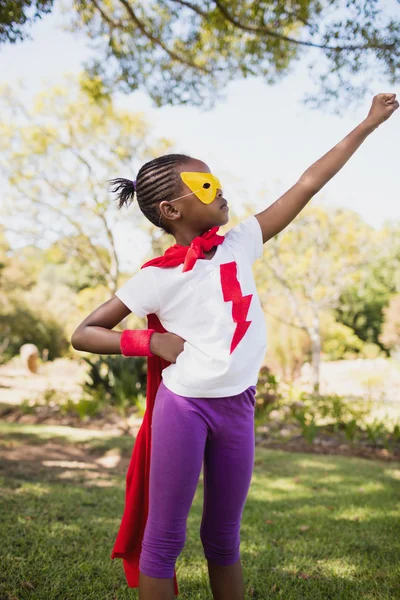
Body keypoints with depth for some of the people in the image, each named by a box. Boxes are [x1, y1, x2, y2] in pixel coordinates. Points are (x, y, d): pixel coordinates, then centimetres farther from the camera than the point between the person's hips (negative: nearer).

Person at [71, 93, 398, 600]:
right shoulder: (156, 276, -7)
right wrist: (151, 342, -13)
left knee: (224, 539, 17)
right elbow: (83, 334, -1)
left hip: (236, 407, 4)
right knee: (164, 537, 6)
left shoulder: (238, 244, 3)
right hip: (181, 406, -3)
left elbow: (307, 185, 4)